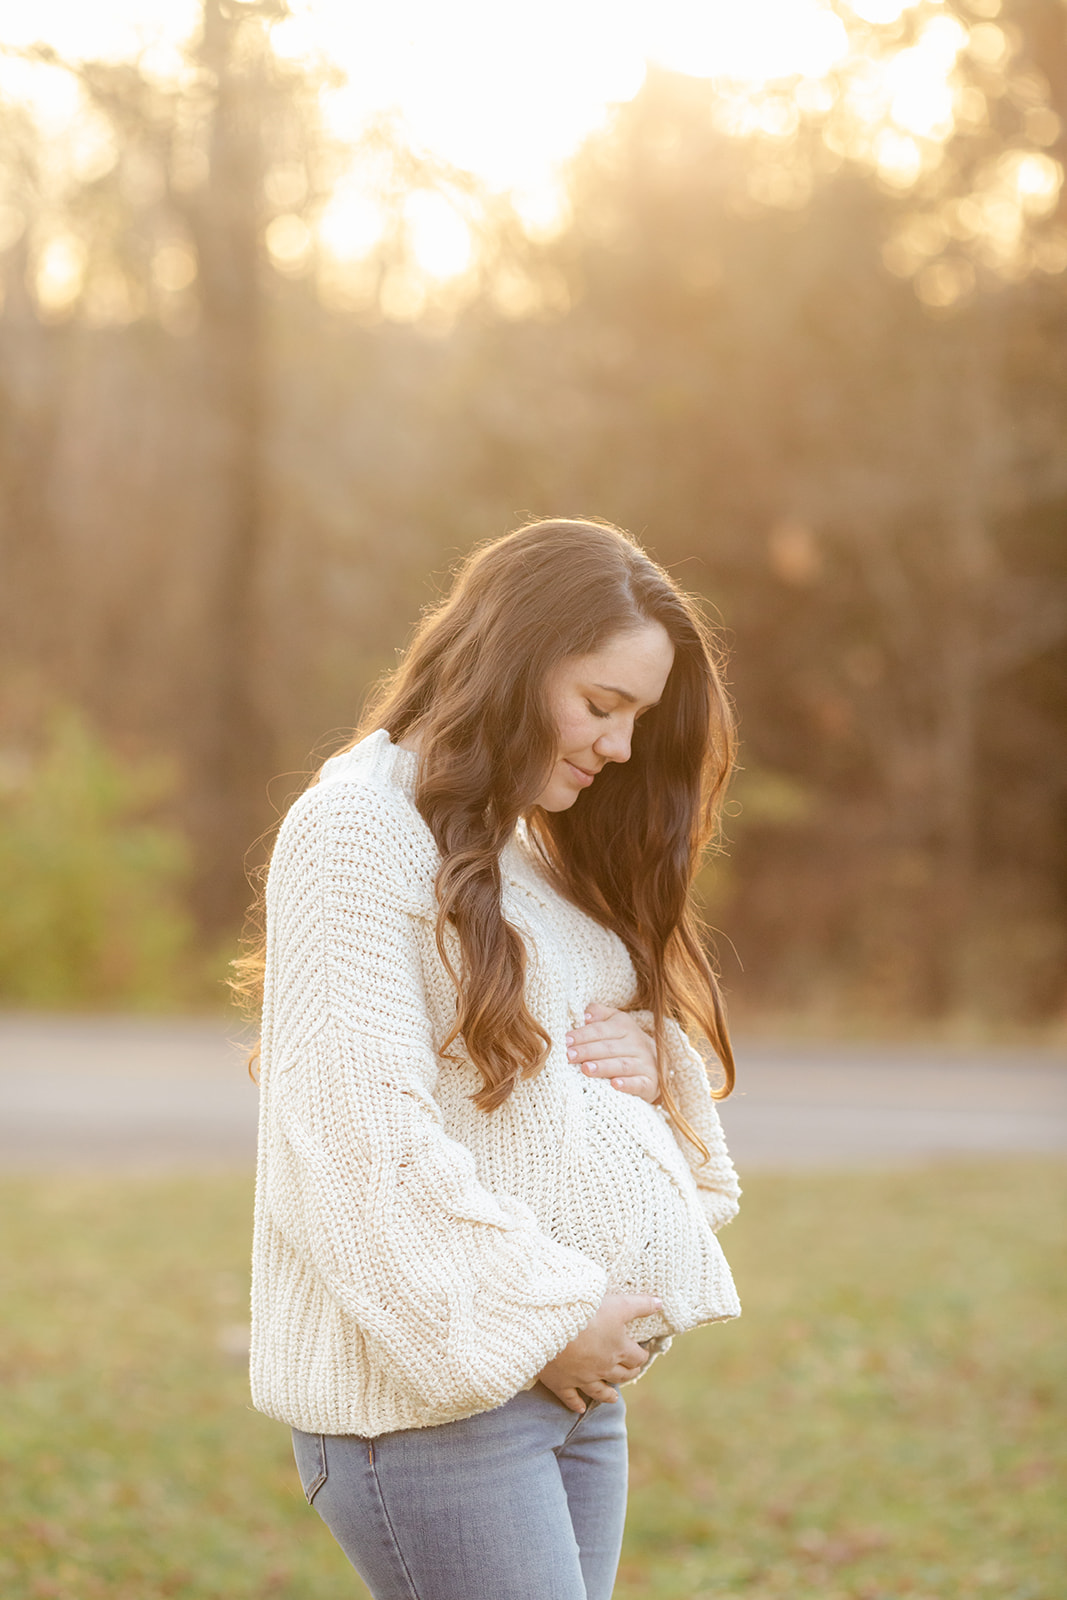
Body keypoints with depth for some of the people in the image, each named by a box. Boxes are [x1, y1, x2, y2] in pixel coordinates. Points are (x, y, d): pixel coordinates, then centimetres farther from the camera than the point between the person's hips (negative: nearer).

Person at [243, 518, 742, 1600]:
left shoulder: (541, 851, 18)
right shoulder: (359, 828, -10)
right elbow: (362, 1139, -18)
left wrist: (652, 1057, 1)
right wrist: (539, 1317, -15)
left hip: (574, 1372, 8)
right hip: (429, 1388, -8)